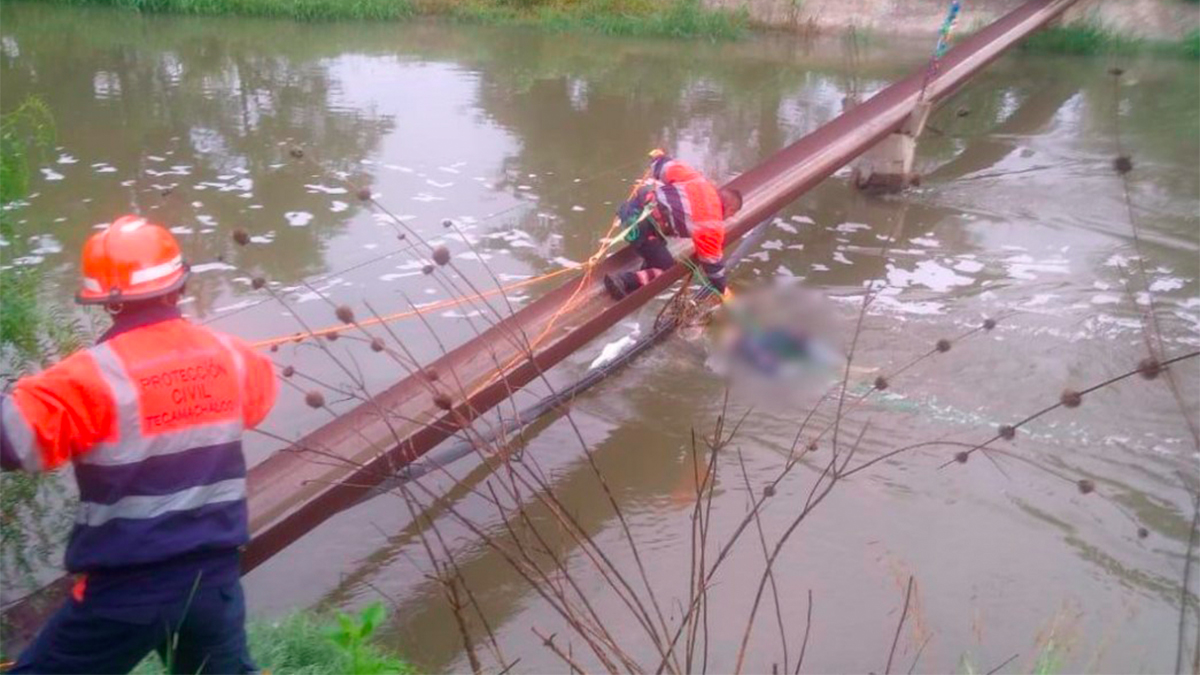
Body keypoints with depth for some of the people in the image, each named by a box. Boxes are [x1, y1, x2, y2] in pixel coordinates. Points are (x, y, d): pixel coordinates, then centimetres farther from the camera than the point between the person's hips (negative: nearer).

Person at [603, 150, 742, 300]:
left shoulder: (700, 180, 10)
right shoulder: (713, 226, -5)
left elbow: (670, 168, 14)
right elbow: (713, 260, 6)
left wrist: (659, 158, 38)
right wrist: (721, 288, 22)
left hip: (636, 202, 9)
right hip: (639, 224, -9)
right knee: (667, 271, 5)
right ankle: (623, 282, -7)